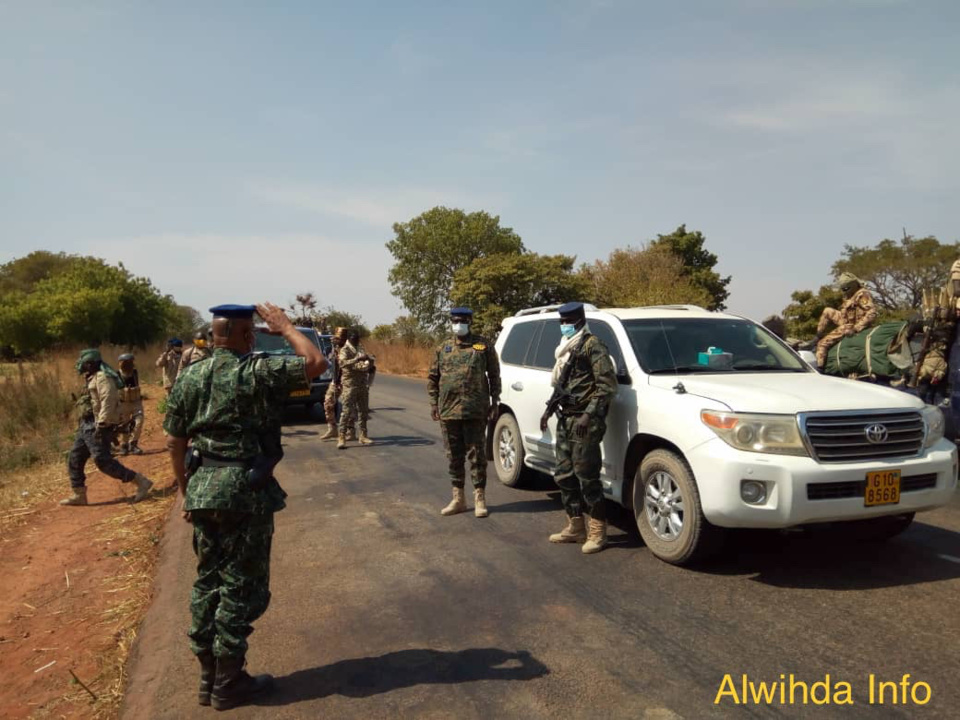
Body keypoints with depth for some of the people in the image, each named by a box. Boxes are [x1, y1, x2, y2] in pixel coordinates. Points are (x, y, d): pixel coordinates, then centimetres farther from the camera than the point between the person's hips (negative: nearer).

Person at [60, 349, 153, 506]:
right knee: (74, 459, 12)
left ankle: (141, 482, -13)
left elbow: (108, 402, -24)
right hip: (87, 427, 11)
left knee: (103, 461, -14)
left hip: (96, 427, -11)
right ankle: (78, 495, 19)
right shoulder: (93, 379, 19)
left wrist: (101, 425, -28)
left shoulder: (102, 378, -14)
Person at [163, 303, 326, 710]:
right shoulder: (258, 371, -12)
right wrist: (285, 327, -4)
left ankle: (208, 676, 27)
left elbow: (174, 441, 10)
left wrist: (185, 490, 18)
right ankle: (228, 684, 15)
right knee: (241, 587, 5)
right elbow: (316, 363, -16)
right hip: (246, 492, -6)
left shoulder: (189, 376, 7)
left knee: (207, 582, 17)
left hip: (202, 490, 7)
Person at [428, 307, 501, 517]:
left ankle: (480, 499, 10)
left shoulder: (483, 345, 2)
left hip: (475, 411, -3)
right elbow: (432, 377, 14)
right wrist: (434, 403, 7)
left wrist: (494, 401, 1)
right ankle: (458, 498, 23)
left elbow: (494, 375, 5)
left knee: (476, 455, 0)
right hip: (448, 411, 4)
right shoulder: (443, 348, 10)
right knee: (454, 457, 11)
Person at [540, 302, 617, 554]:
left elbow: (608, 384, -16)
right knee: (565, 475, 11)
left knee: (587, 476, -7)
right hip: (565, 419, 9)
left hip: (585, 420, -9)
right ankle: (575, 527, 22)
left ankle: (597, 532, 3)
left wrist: (589, 414, -22)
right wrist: (549, 410, 20)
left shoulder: (592, 345, -9)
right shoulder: (566, 349, 19)